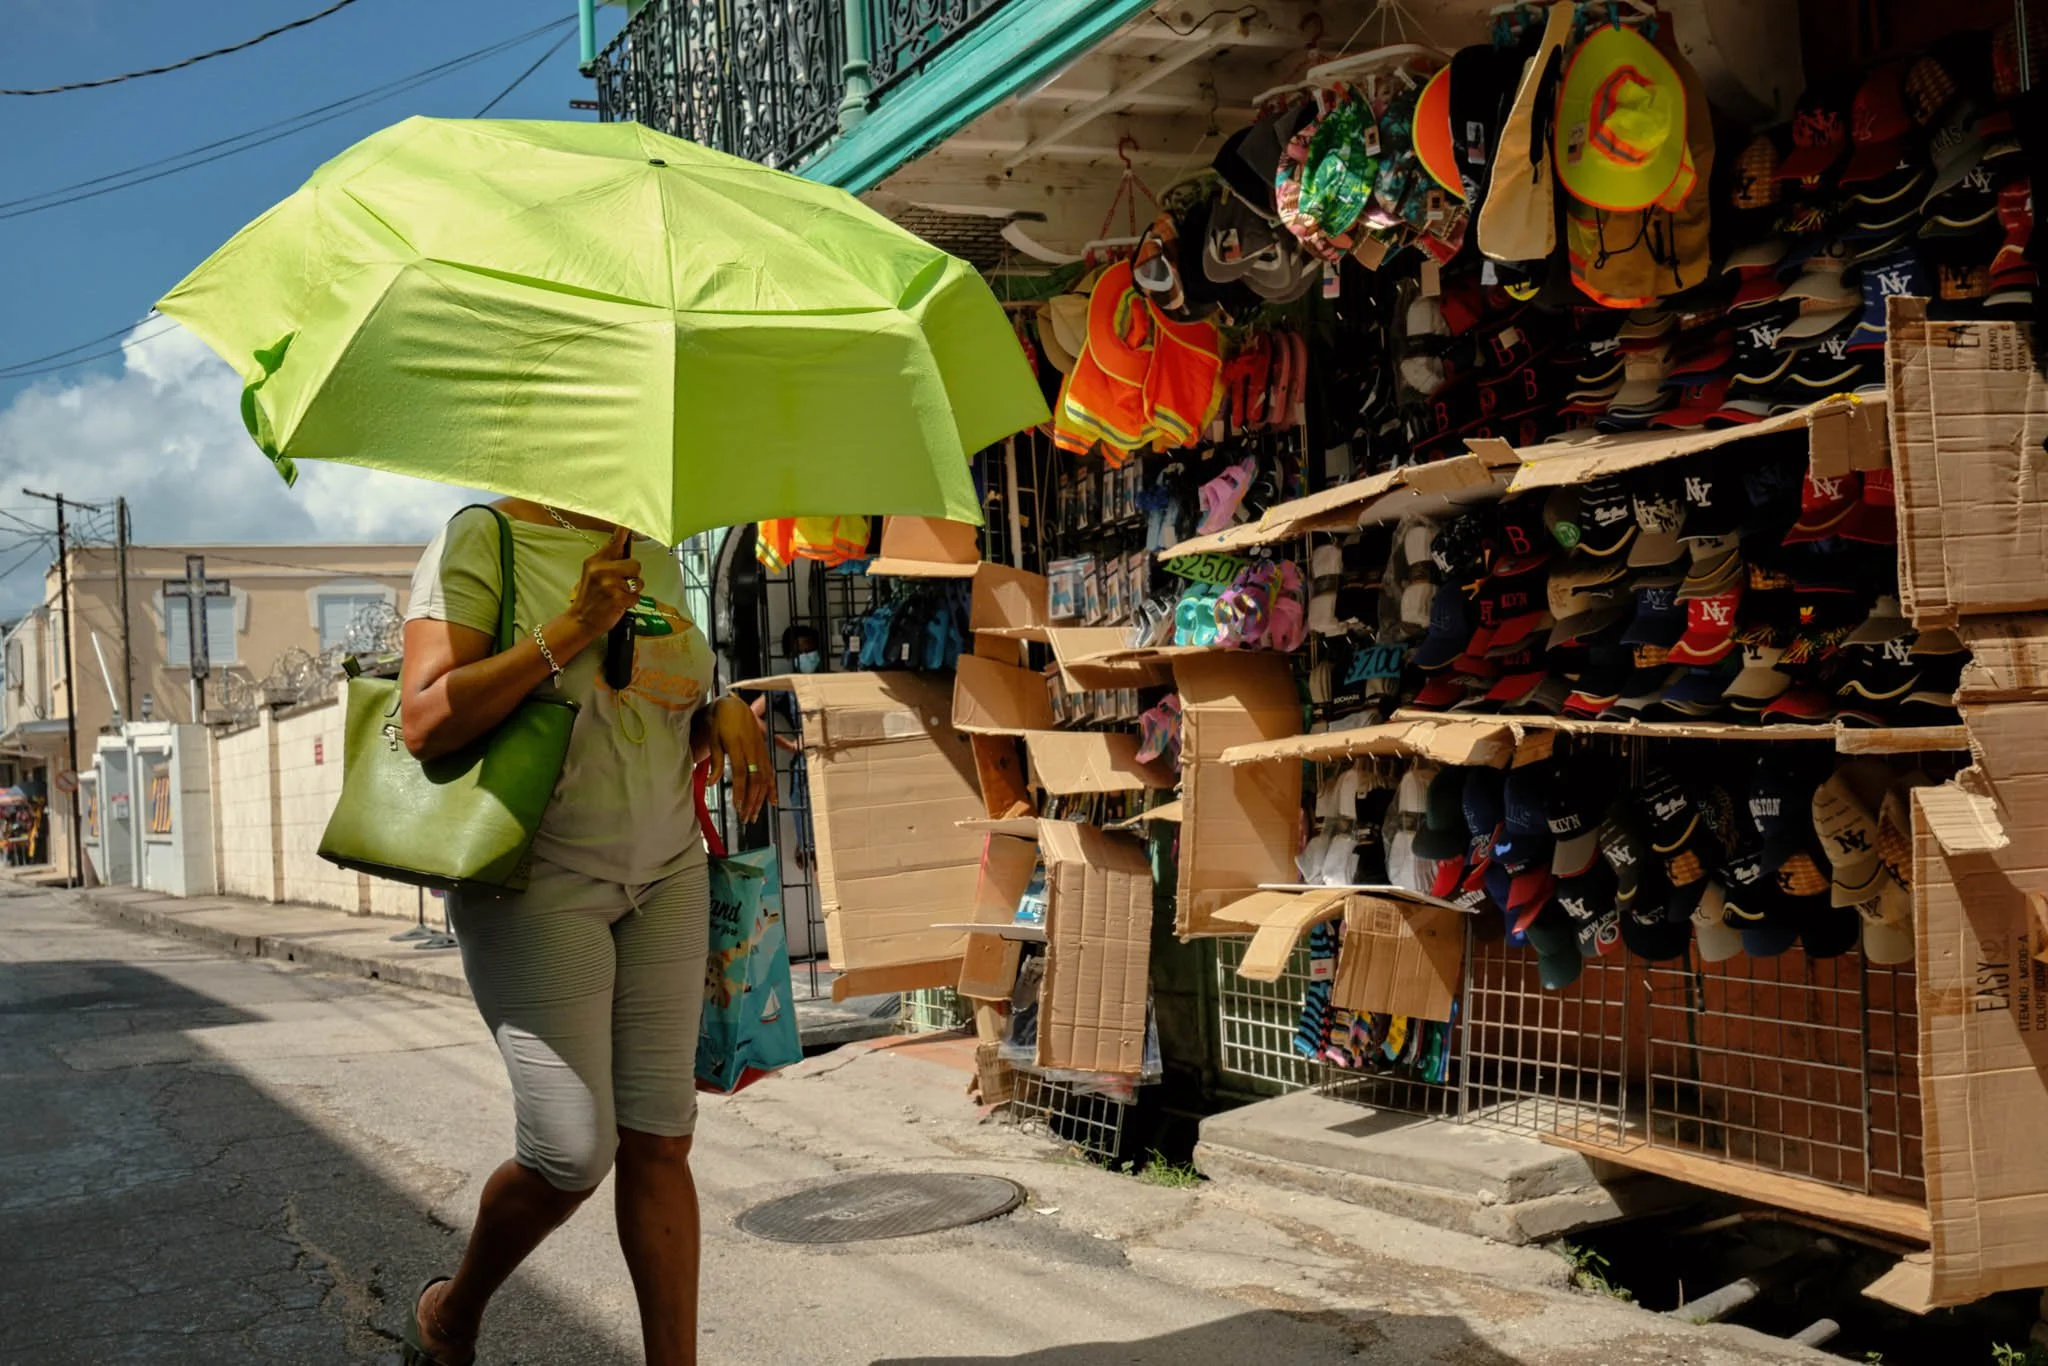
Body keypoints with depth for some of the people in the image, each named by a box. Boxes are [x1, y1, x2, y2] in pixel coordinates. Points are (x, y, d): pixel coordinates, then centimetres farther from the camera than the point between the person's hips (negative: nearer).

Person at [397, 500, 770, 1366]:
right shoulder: (483, 541, -7)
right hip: (537, 882, -6)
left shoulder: (654, 561, 12)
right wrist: (570, 629, -19)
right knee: (574, 1152, -7)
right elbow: (425, 723, -17)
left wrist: (723, 713, 0)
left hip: (666, 874, 6)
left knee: (660, 1138, 1)